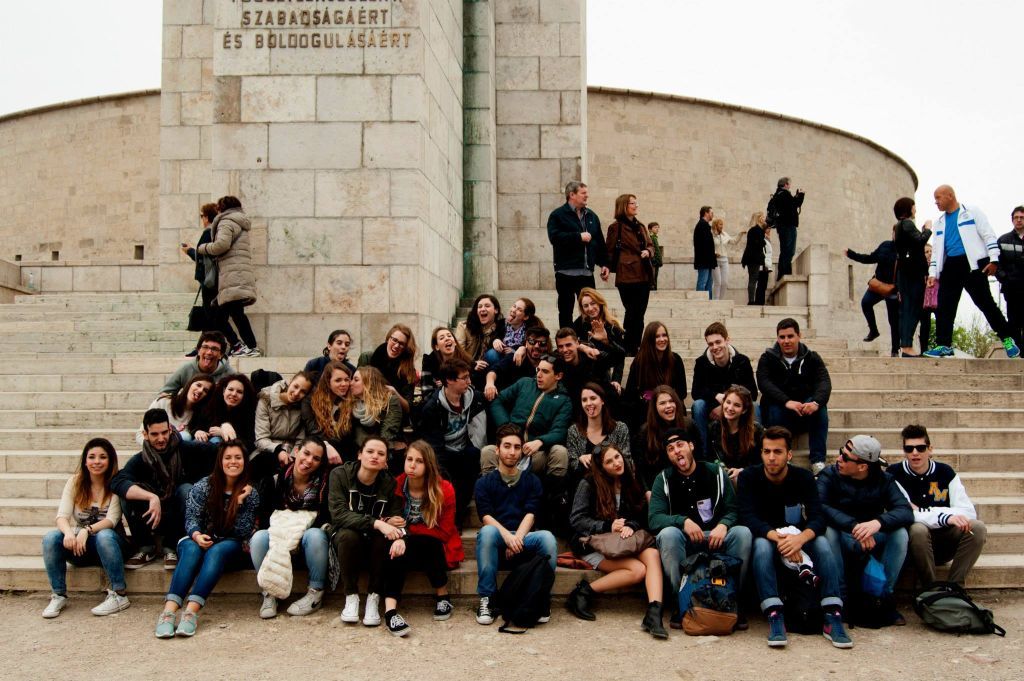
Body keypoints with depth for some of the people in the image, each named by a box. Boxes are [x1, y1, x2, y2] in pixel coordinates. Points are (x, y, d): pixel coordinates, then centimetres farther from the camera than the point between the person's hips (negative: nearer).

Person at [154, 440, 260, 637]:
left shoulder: (250, 493, 0)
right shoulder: (203, 486, -1)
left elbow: (244, 532, -6)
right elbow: (191, 518, -6)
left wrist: (240, 502, -18)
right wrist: (196, 535, -27)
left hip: (230, 546, 0)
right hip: (199, 541, 0)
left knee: (216, 551, -34)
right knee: (192, 549, -33)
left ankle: (191, 611, -48)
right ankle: (169, 610, -48)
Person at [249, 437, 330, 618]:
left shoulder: (323, 482, -9)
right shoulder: (279, 476, -8)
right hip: (278, 538, 1)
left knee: (315, 535, -35)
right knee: (258, 538, -29)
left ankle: (316, 593, -18)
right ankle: (269, 594, -16)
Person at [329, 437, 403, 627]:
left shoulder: (390, 482, -8)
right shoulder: (340, 474, -13)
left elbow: (396, 520, -9)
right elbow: (338, 514, -25)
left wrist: (388, 524, -35)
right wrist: (376, 523, -37)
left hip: (375, 542, 1)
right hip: (347, 539, -1)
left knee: (386, 537, -31)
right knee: (349, 535, -34)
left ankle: (374, 598, -17)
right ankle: (351, 597, -17)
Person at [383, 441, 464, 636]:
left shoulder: (444, 490, -10)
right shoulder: (396, 486, -6)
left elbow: (444, 531, -12)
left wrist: (408, 530, -24)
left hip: (435, 549, -1)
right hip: (405, 547, 2)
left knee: (426, 544, -35)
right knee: (394, 552, -32)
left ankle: (442, 596, -13)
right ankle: (390, 609, -44)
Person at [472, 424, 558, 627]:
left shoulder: (531, 480, 15)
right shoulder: (484, 482, 11)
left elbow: (530, 514, 0)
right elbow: (486, 517, -5)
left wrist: (517, 538, -19)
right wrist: (507, 536, -24)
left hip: (523, 537, 1)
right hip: (498, 539, -1)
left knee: (547, 537, -31)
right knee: (487, 532, -35)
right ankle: (486, 599, -29)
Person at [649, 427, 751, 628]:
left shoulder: (716, 473, 6)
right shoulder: (664, 479, 3)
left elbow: (733, 510, 2)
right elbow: (654, 519, -9)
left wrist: (723, 525, -21)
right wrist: (684, 521, -26)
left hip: (716, 538, 1)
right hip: (683, 542, -1)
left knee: (742, 532, -28)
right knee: (667, 534, -34)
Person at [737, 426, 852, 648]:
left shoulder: (803, 477, -6)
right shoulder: (748, 477, -10)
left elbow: (818, 517, -16)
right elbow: (747, 517, -21)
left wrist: (800, 538, -39)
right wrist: (778, 538, -38)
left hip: (796, 537, 2)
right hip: (764, 536, -2)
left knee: (822, 543, -28)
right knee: (762, 545, -35)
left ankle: (832, 617, -32)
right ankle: (775, 617, -43)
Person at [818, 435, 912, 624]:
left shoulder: (884, 480, -3)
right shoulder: (829, 475, -10)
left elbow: (906, 511, -19)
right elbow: (819, 507, -28)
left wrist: (879, 522, -39)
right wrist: (853, 526, -41)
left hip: (873, 541, 2)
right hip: (842, 541, -2)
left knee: (900, 533, -25)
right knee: (828, 531, -33)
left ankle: (884, 596, -12)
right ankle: (839, 597, -22)